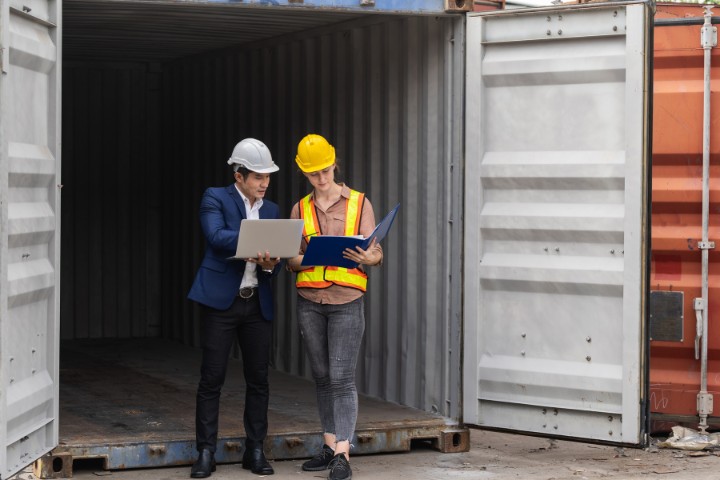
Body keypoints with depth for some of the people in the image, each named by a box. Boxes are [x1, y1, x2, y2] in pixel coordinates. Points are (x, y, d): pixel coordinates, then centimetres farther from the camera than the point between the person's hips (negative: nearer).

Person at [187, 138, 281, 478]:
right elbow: (217, 237, -18)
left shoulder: (271, 210, 14)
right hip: (221, 300, -5)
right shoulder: (215, 199, -1)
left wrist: (270, 264, -11)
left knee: (258, 379, 5)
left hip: (258, 303, 5)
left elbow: (273, 257, 13)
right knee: (212, 378, -3)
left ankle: (255, 451, 14)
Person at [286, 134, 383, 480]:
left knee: (342, 378, -9)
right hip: (309, 301, 3)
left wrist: (366, 257, -24)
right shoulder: (300, 210, 9)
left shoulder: (359, 204, 2)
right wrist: (307, 258, -16)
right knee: (322, 377, 8)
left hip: (346, 300, -3)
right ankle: (330, 447, 15)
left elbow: (376, 253, 0)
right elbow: (292, 261, 7)